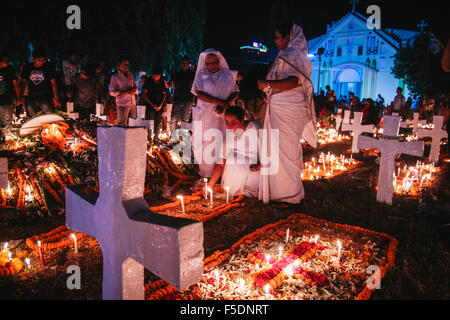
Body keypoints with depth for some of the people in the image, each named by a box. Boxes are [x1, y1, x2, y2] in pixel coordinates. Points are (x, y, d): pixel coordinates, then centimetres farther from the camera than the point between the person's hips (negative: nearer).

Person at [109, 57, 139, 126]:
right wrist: (124, 92, -15)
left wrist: (134, 90, -8)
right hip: (122, 105, -4)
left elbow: (137, 90, 18)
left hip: (133, 104, 4)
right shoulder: (115, 77, 3)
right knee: (122, 125, -6)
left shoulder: (131, 75, 16)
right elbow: (111, 92, -2)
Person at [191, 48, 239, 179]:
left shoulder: (228, 75, 11)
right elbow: (200, 94, -5)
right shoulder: (201, 75, 7)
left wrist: (225, 105, -12)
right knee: (204, 143, -2)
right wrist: (219, 102, -13)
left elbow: (235, 93, 7)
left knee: (220, 143, -4)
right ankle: (205, 175, 6)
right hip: (204, 114, 0)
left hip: (222, 114, 1)